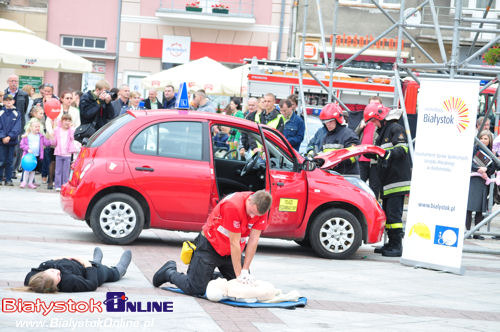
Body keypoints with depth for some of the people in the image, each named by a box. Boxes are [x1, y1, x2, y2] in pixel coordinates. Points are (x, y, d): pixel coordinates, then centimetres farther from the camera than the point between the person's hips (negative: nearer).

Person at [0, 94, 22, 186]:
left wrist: (9, 136, -15)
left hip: (12, 140, 1)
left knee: (10, 161, 5)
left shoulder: (17, 114, 3)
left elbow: (17, 128, -3)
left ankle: (8, 179, 11)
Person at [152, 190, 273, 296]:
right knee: (195, 288, -11)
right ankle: (170, 272, 18)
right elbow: (234, 243, -27)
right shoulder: (232, 206, -32)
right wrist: (239, 274, -23)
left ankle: (215, 276, 25)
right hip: (210, 246, -6)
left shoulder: (261, 207, -13)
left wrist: (245, 270, -13)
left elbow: (253, 240, -9)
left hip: (231, 252, 7)